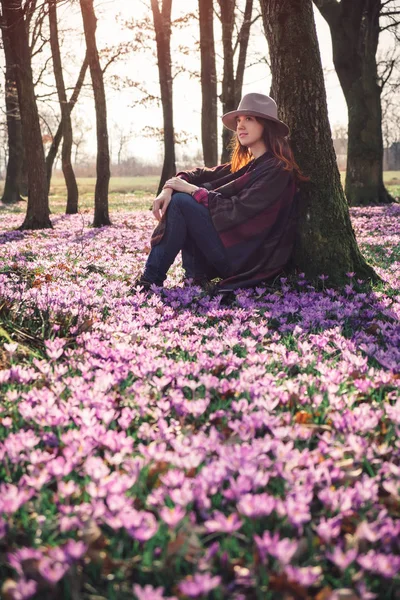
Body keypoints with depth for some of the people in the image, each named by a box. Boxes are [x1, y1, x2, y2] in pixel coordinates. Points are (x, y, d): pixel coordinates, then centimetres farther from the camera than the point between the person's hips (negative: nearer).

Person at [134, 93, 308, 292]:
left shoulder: (276, 170, -14)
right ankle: (196, 277, -1)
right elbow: (204, 174, 10)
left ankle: (152, 281, -8)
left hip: (249, 258, -9)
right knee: (176, 196, 4)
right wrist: (169, 188, -10)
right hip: (235, 251, 9)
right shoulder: (246, 164, 14)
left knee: (180, 202, -14)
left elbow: (237, 211, -22)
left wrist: (191, 189, -14)